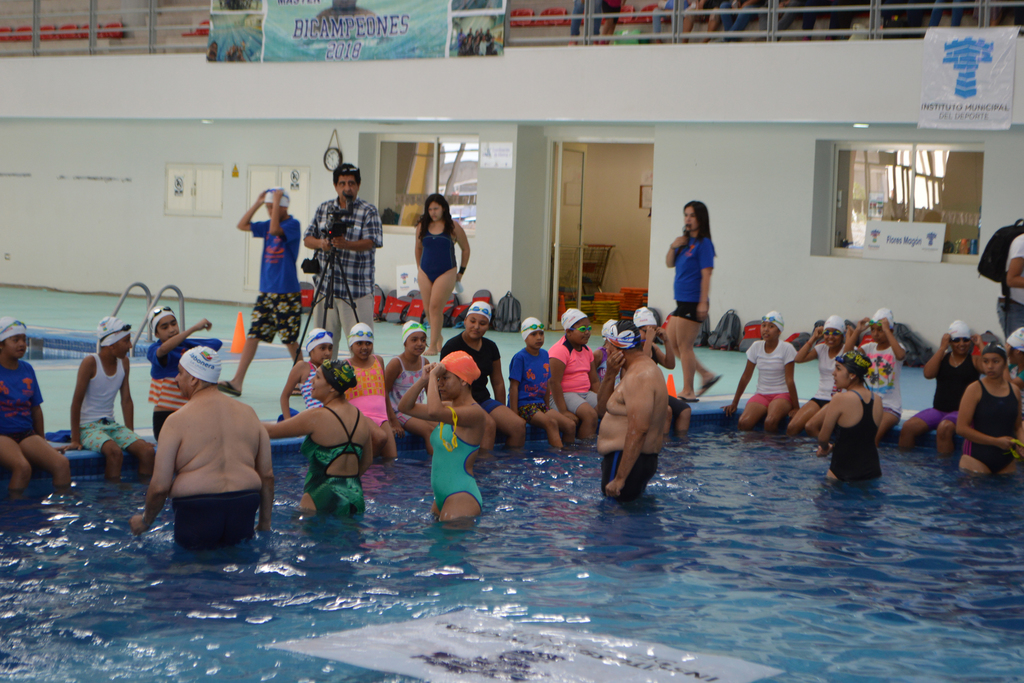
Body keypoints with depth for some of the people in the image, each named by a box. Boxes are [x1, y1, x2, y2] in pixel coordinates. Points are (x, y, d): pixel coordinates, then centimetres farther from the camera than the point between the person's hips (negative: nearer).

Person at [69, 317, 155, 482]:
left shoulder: (124, 362, 5)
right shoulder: (90, 362, -14)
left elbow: (126, 401, 10)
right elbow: (77, 402, -14)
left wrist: (130, 435, 7)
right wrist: (75, 440, -16)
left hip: (111, 425, 6)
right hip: (88, 427, -6)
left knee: (148, 450, -16)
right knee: (115, 452, -34)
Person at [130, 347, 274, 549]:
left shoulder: (178, 421, -3)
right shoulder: (248, 413, 11)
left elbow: (160, 487, -4)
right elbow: (267, 475, 13)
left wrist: (145, 520, 14)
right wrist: (264, 523, 23)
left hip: (197, 510, -4)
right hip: (244, 511, 4)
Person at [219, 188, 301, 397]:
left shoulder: (293, 224, -10)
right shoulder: (268, 225, 13)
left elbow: (275, 230, -28)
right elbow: (242, 225, 12)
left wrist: (276, 201, -21)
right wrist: (258, 202, 5)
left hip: (287, 294, -7)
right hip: (266, 292, 7)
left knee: (290, 340, 1)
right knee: (252, 335, 0)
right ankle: (237, 381, -4)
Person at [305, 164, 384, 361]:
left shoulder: (369, 211, -1)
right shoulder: (323, 209, 13)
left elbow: (371, 242, -12)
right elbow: (307, 238, 13)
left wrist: (347, 244, -30)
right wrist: (321, 243, -9)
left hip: (357, 288, -4)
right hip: (325, 285, 4)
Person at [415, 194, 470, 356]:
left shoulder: (453, 227, -3)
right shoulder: (422, 227, 5)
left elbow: (465, 249, 7)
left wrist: (461, 272, 8)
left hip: (446, 272, -4)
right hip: (425, 273, 4)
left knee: (435, 307, -14)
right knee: (428, 309, 4)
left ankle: (433, 345, -13)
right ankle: (438, 338, 22)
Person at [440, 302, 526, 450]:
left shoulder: (490, 347, 11)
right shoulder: (452, 346, -8)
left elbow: (498, 382, 18)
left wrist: (502, 413, 15)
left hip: (484, 400, 6)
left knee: (518, 425, -16)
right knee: (488, 425, -34)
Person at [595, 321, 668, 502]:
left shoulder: (639, 377, -18)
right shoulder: (645, 368, 17)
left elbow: (638, 430, -27)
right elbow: (602, 409, 18)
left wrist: (619, 478, -28)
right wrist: (610, 375, 0)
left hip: (628, 461, -11)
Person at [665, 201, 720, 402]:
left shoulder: (703, 244, -11)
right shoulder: (684, 241, 13)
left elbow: (706, 274, -16)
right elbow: (669, 264, 16)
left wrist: (703, 303, -21)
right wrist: (673, 247, -3)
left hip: (693, 302, -9)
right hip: (682, 301, 9)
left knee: (684, 345, -5)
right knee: (673, 342, 11)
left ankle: (688, 392, 3)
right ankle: (707, 375, 17)